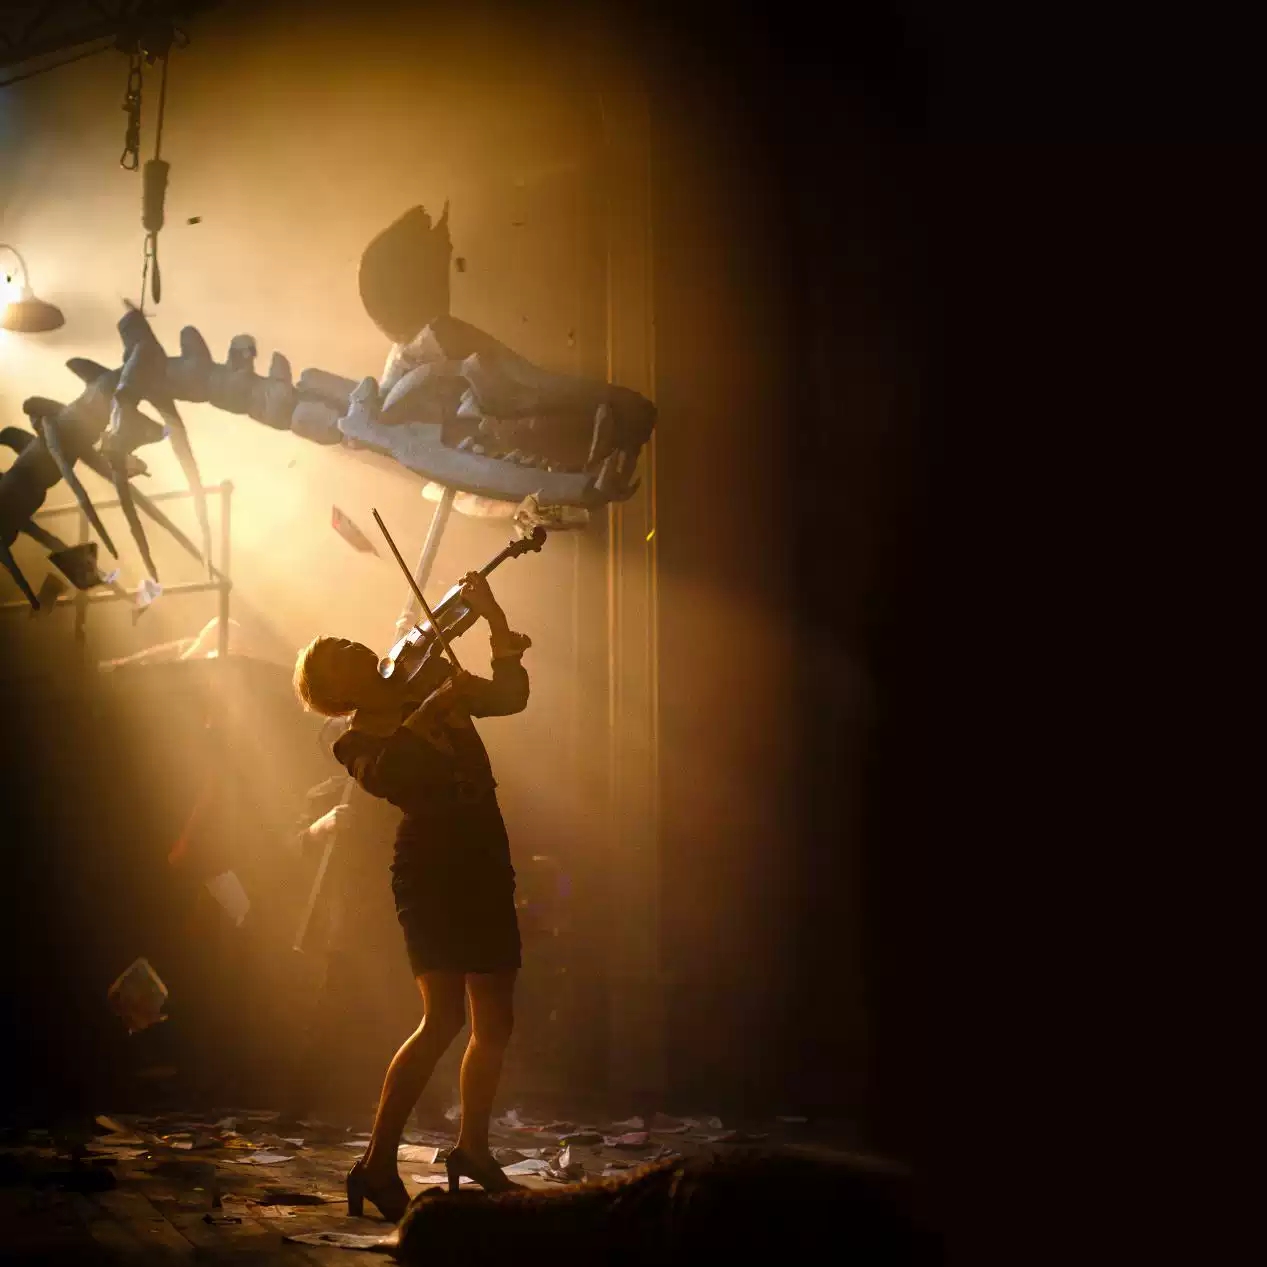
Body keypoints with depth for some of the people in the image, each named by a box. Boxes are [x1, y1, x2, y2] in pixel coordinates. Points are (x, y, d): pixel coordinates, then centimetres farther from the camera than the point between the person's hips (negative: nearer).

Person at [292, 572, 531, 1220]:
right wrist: (431, 709, -28)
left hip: (484, 868, 6)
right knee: (444, 1019, -17)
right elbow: (381, 776, -22)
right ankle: (377, 1164, -13)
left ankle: (472, 1148, 29)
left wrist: (494, 620, -2)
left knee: (495, 1023, 11)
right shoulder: (358, 741, -1)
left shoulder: (432, 678, 14)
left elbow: (510, 696, 9)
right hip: (431, 869, -6)